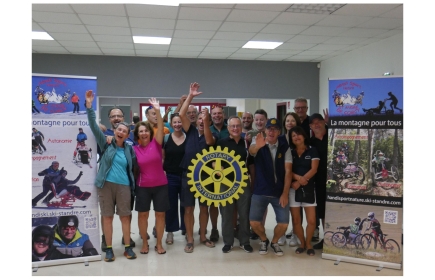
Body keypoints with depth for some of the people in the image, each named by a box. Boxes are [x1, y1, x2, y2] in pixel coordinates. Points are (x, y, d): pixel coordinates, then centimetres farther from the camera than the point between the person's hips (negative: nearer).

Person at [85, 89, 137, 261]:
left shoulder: (129, 149, 8)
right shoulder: (106, 143, 2)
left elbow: (134, 166, 20)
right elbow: (93, 126, -8)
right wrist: (89, 107, -16)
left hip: (124, 185, 2)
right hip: (106, 184, -1)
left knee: (125, 216, 5)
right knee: (107, 216, 4)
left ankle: (127, 247, 15)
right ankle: (109, 248, 14)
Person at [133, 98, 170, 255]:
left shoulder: (156, 143, -5)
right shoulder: (134, 149, -2)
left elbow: (161, 128, -18)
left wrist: (157, 111, -29)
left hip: (160, 185, 0)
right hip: (143, 186, 0)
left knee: (160, 214, 6)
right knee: (143, 214, 7)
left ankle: (159, 243, 20)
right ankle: (145, 243, 24)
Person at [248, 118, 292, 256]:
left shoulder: (285, 147, 0)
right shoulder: (258, 143, -4)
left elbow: (288, 171, -4)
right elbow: (251, 151, -29)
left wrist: (285, 193, -10)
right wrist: (257, 146, -54)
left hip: (279, 192, 1)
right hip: (260, 191, -1)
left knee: (284, 223, -6)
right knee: (254, 222, -8)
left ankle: (274, 242, 26)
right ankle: (263, 240, 24)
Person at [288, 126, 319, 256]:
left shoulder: (312, 150, 4)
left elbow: (314, 169, -5)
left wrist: (300, 182, -14)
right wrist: (299, 178, -17)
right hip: (293, 189, 1)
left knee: (311, 220, -6)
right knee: (296, 219, 3)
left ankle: (308, 243, 16)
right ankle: (302, 243, 22)